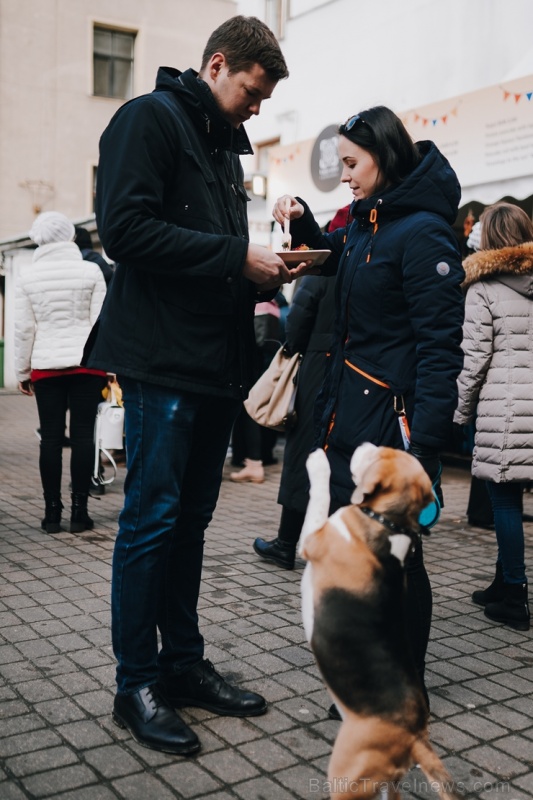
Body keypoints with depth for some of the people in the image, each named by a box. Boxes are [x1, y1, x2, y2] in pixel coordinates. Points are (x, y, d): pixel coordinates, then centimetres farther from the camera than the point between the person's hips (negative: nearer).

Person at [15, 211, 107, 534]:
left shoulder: (29, 275, 3)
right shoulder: (91, 270, -2)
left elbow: (24, 329, 3)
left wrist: (23, 370, 11)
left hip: (46, 366, 2)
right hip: (85, 363, -1)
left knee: (51, 437, 5)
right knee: (83, 435, 2)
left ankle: (52, 512, 8)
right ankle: (79, 511, 4)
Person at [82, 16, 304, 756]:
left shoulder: (224, 144, 22)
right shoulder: (150, 118, -3)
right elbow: (125, 229, -17)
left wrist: (264, 276, 4)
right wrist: (236, 258, -16)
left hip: (217, 365, 9)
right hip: (163, 362, -9)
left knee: (190, 519, 12)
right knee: (152, 519, -3)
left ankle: (183, 665, 24)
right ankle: (136, 687, 10)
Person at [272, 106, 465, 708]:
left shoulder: (422, 231, -14)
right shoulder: (363, 222, 12)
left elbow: (439, 345, -19)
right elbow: (335, 265, 34)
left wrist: (422, 444, -24)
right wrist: (303, 224, 14)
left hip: (392, 419, -9)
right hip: (346, 413, 9)